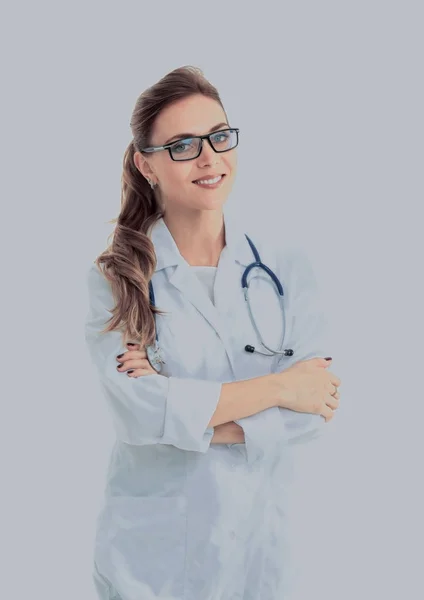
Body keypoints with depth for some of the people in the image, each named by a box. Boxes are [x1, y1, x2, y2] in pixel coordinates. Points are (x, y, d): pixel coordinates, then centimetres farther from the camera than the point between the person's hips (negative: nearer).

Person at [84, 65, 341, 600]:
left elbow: (312, 410, -10)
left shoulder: (286, 267, -2)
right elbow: (135, 412, -19)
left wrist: (178, 411, -18)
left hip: (256, 542, 2)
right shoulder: (115, 278, -7)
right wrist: (276, 387, -14)